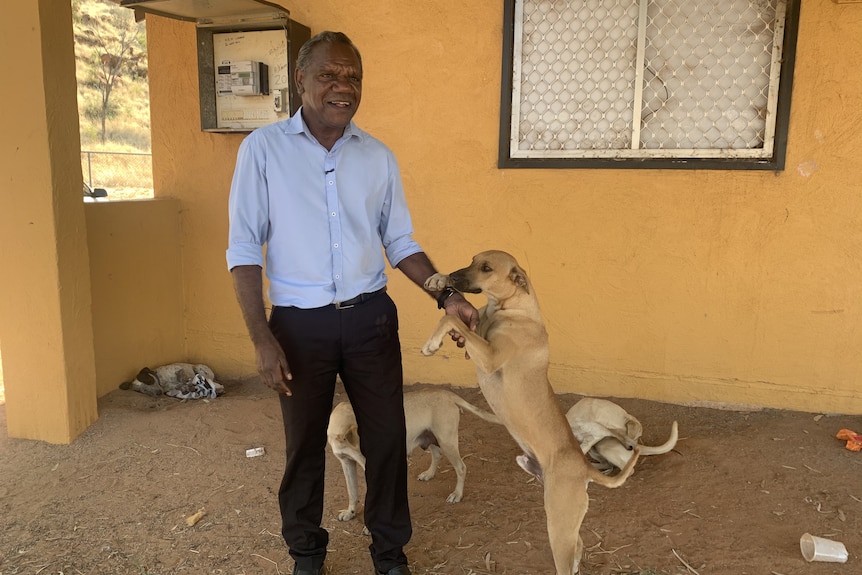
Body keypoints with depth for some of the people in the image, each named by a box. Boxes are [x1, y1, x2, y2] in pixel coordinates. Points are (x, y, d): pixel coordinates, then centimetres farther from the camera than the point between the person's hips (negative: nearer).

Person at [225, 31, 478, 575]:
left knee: (387, 437, 11)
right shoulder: (263, 149, -5)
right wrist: (263, 339, -11)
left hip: (371, 318, 3)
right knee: (305, 444, 14)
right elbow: (245, 250, -5)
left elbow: (401, 243, 9)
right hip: (300, 325, -2)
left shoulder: (379, 157, 3)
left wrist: (447, 295, -6)